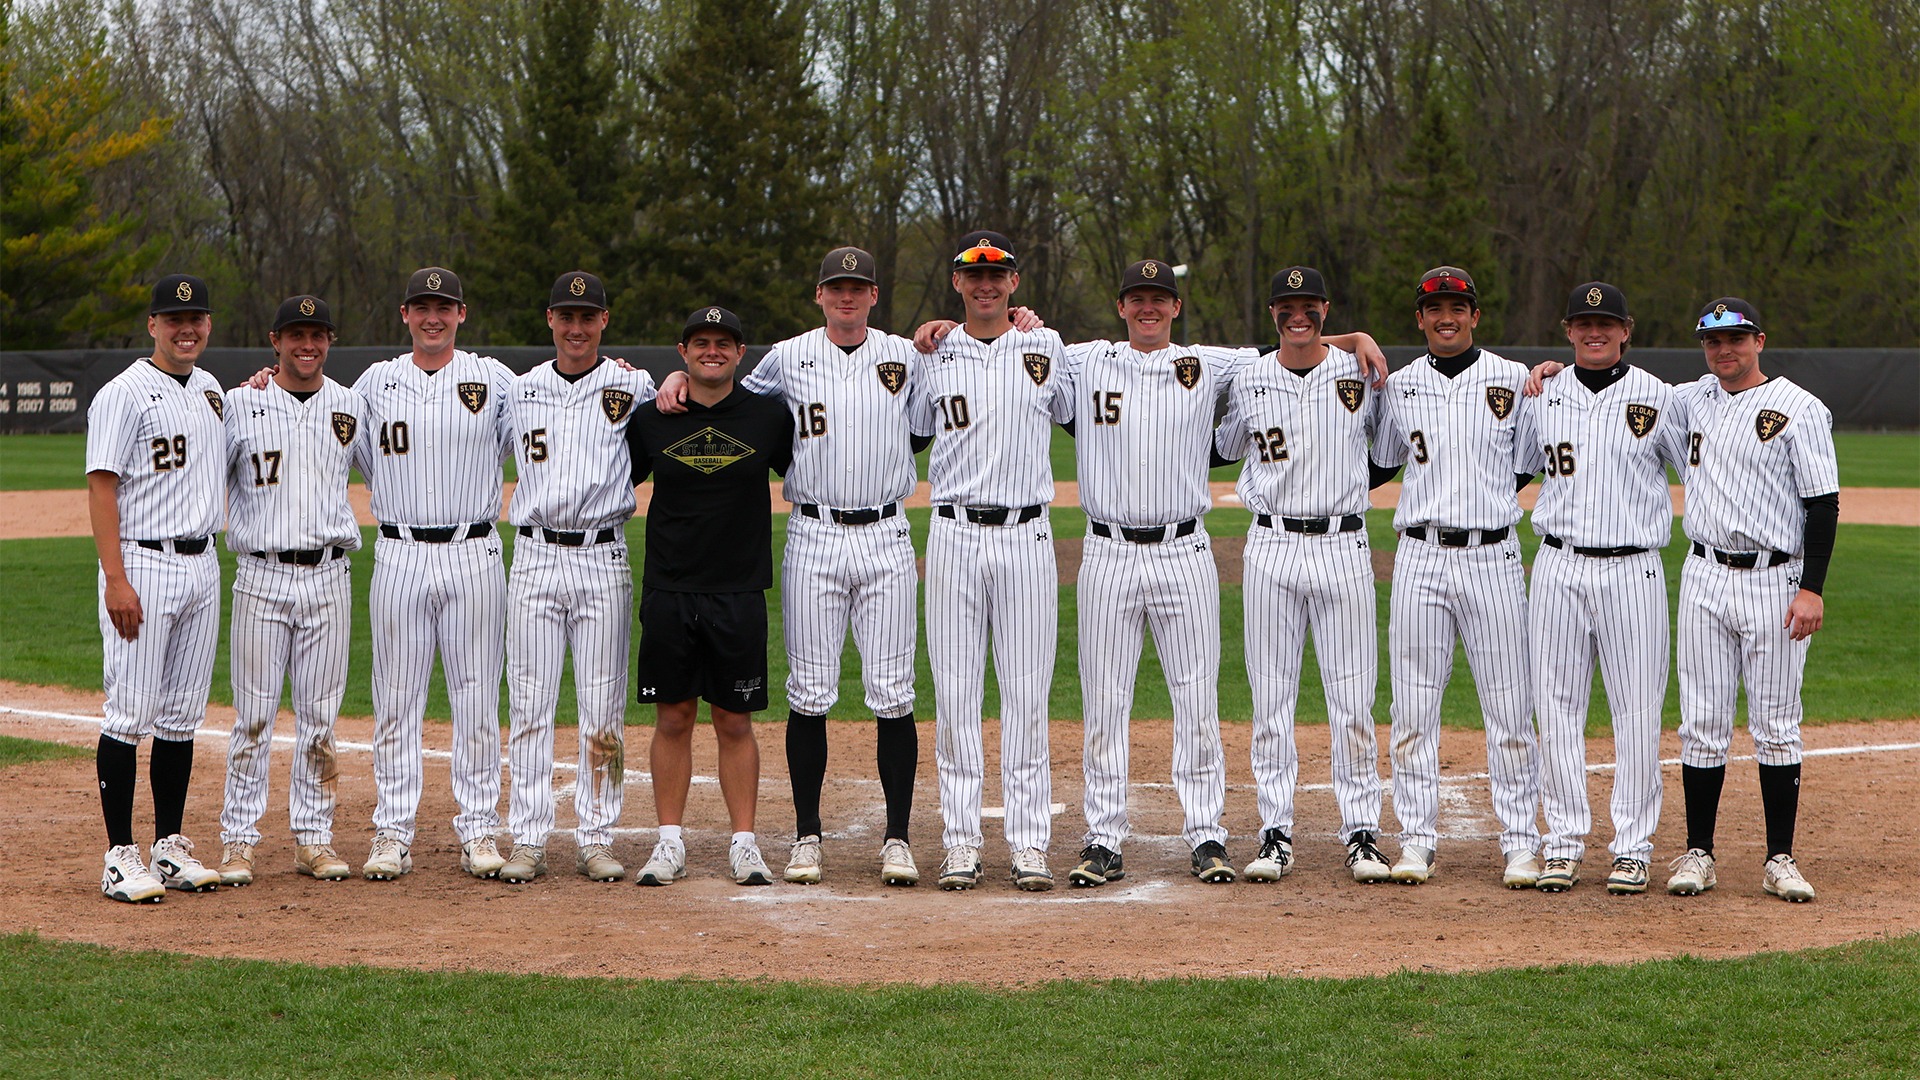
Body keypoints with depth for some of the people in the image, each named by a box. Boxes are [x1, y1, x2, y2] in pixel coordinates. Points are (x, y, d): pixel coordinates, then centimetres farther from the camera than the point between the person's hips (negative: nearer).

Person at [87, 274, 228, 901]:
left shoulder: (213, 392, 14)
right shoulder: (125, 394, -9)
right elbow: (101, 489, -14)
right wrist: (116, 579, -21)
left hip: (202, 564, 7)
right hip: (143, 564, -7)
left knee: (182, 715, 10)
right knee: (131, 714, -6)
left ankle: (171, 849, 16)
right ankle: (121, 856, -3)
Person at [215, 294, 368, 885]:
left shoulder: (352, 408, 9)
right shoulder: (240, 403, 1)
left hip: (329, 576, 2)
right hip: (261, 575, -2)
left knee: (320, 715, 6)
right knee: (253, 715, -2)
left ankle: (314, 838, 13)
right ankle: (238, 841, 5)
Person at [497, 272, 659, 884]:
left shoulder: (632, 388, 3)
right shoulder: (519, 392, 10)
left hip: (603, 557, -1)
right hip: (534, 557, 1)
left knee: (603, 710, 1)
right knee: (529, 705, 0)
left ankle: (597, 839, 7)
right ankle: (527, 841, 4)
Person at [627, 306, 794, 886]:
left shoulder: (769, 417, 1)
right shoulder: (649, 419, 3)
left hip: (740, 593, -1)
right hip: (668, 592, 1)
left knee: (735, 722, 3)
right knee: (673, 718, 5)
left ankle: (744, 843, 9)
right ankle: (670, 843, 11)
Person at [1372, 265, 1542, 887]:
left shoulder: (1514, 381, 4)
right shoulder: (1398, 387, 9)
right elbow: (1379, 464, 20)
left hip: (1493, 556, -2)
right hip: (1419, 557, 2)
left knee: (1509, 710, -1)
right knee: (1413, 707, 2)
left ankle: (1521, 843, 6)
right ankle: (1417, 842, 9)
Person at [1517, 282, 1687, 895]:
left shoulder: (1656, 398, 1)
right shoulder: (1542, 396, 9)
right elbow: (1513, 470, 20)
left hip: (1633, 571, -2)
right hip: (1558, 567, 3)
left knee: (1638, 711, -1)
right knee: (1557, 707, 4)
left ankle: (1633, 848, 6)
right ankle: (1564, 844, 11)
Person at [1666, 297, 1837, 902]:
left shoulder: (1799, 410, -4)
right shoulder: (1693, 399, 11)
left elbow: (1823, 503, -7)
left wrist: (1812, 589, -15)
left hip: (1775, 583, -4)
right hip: (1704, 579, 4)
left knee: (1776, 727, 0)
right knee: (1702, 724, 4)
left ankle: (1780, 861, 6)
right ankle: (1698, 854, 10)